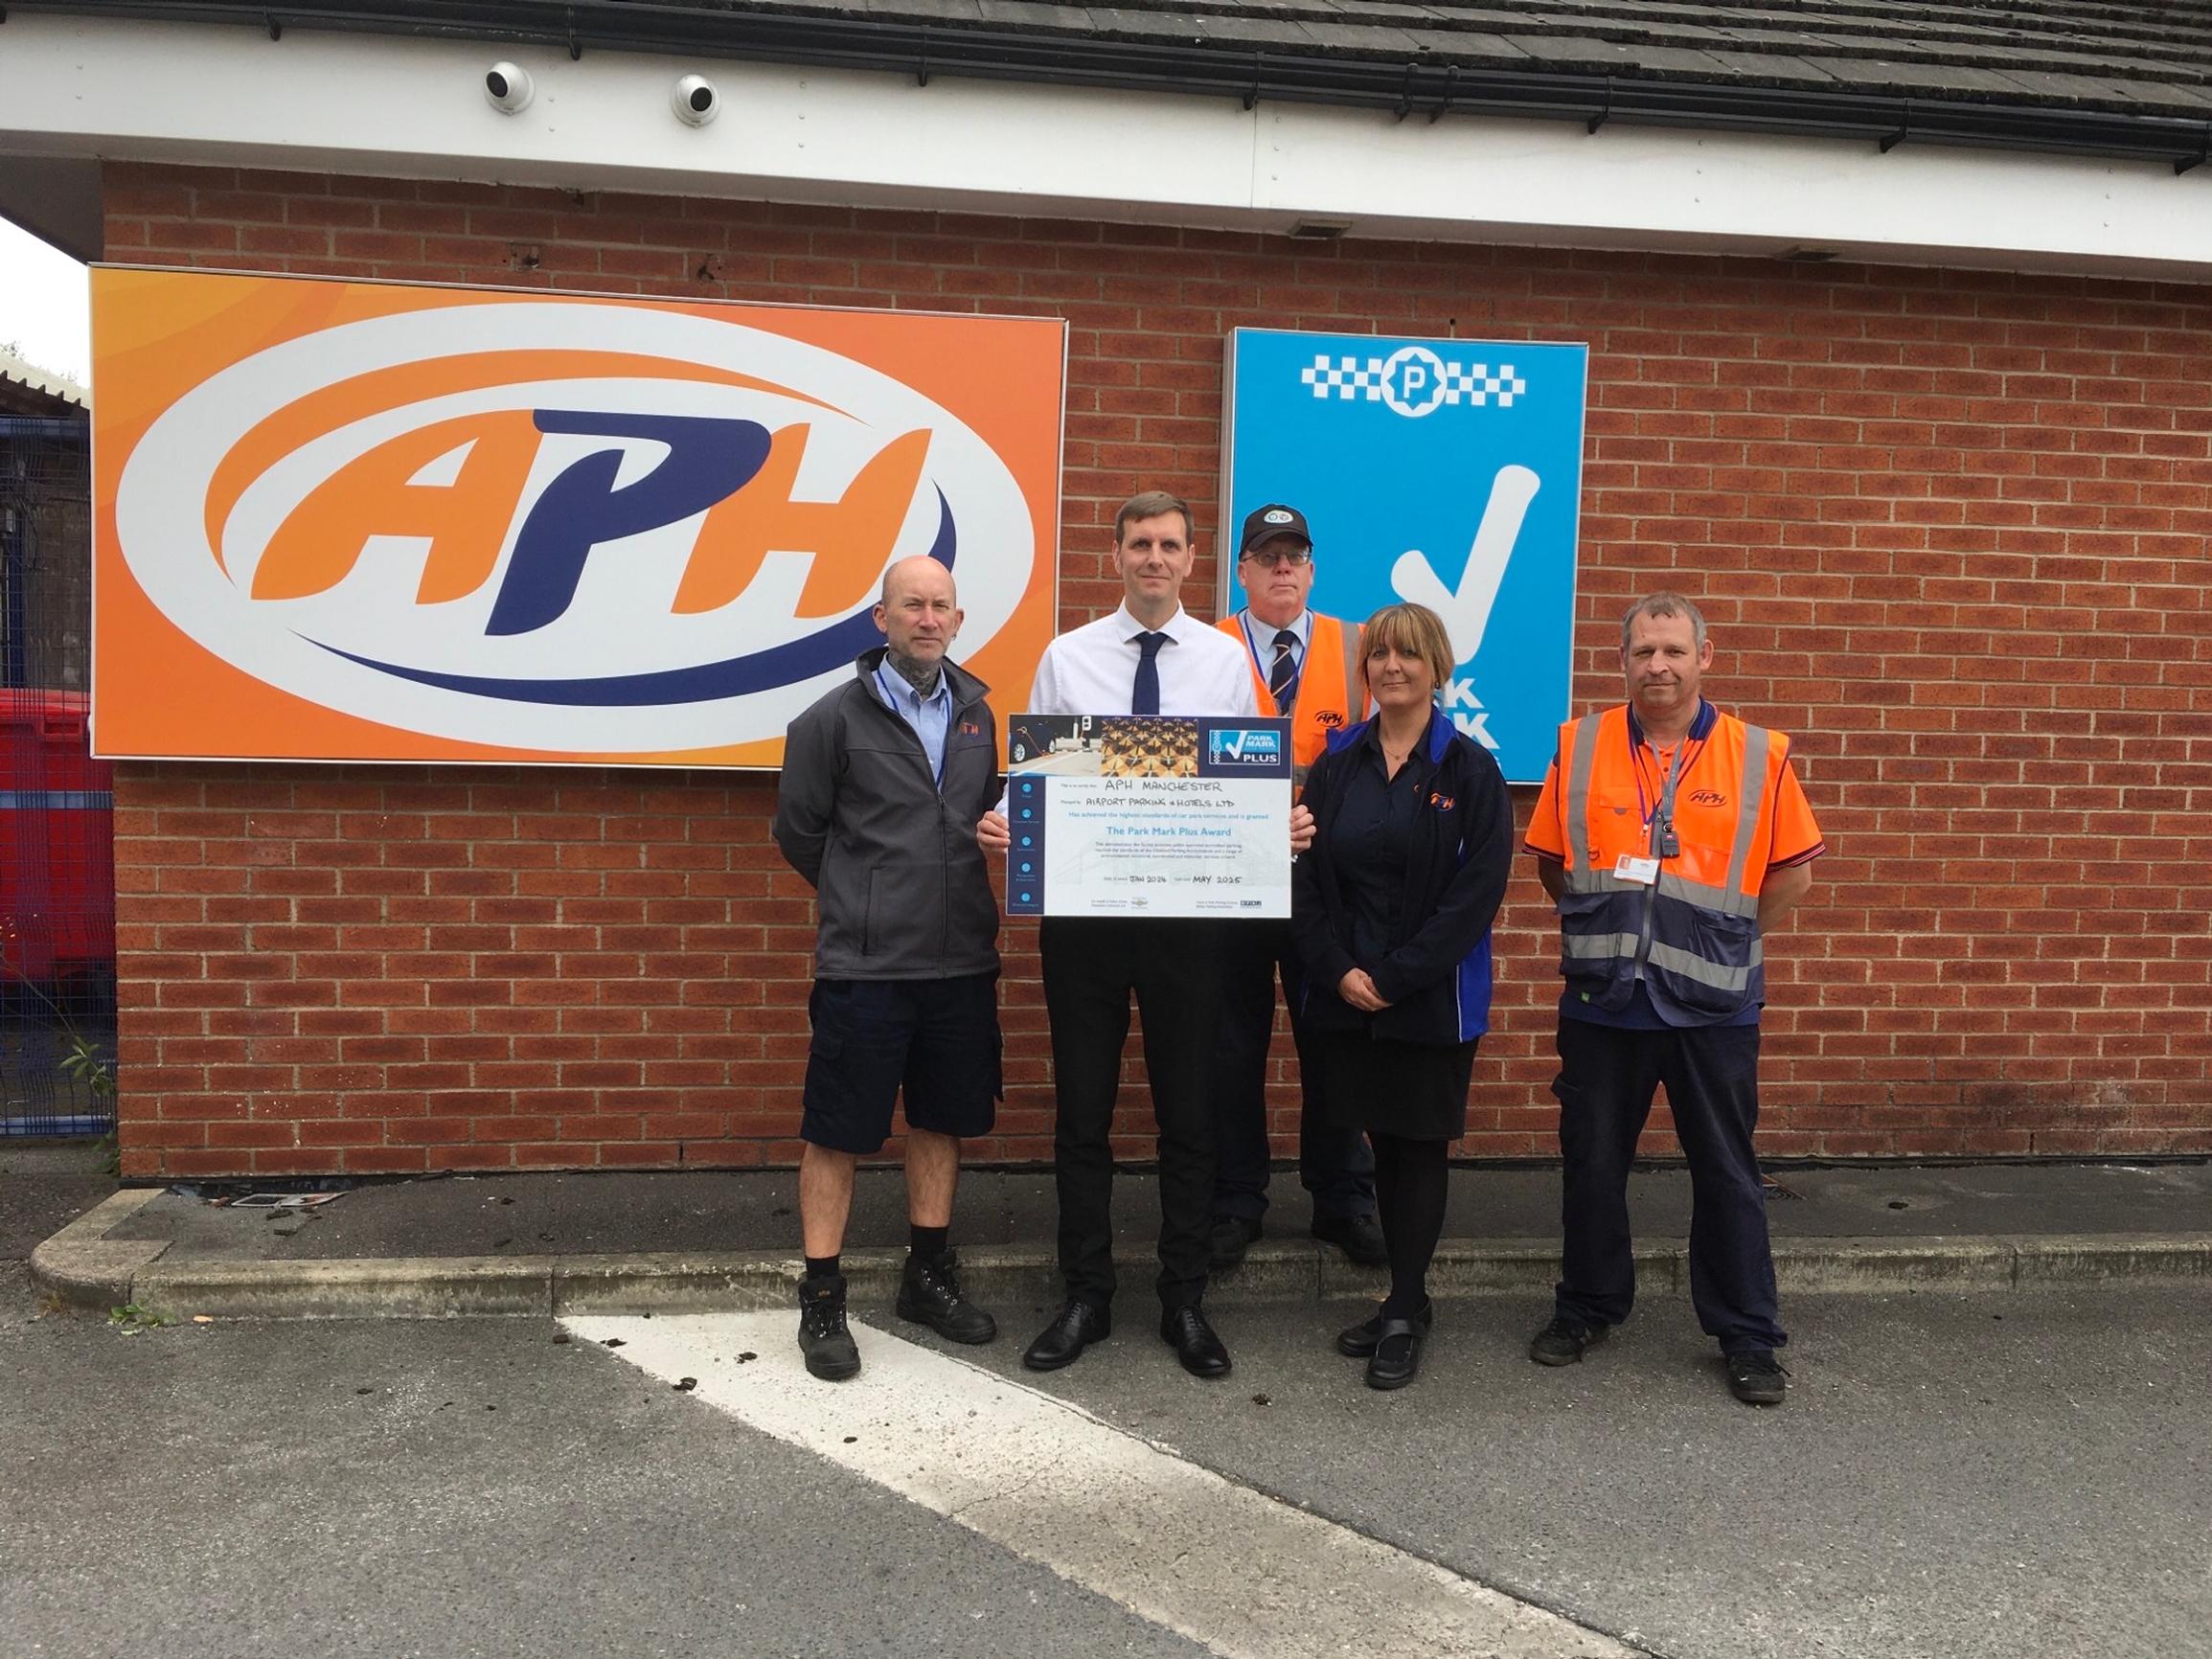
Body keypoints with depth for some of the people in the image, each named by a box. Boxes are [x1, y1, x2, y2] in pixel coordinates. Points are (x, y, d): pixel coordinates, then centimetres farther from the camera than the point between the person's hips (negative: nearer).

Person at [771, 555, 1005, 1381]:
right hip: (864, 966, -4)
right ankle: (821, 1302, 15)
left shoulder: (977, 714, 8)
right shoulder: (836, 718, -5)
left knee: (941, 1120, 15)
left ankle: (929, 1276, 30)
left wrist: (939, 899, 7)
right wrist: (865, 903, 10)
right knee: (836, 1132, 3)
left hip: (961, 962, 5)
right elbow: (798, 831, 2)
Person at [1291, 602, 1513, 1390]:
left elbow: (1478, 889, -11)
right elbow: (1306, 875, 4)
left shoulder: (1470, 770, -5)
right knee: (1382, 1141, 11)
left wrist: (1396, 976, -15)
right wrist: (1338, 969, -9)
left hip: (1432, 998, -3)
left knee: (1420, 1144, 5)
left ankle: (1406, 1310, 17)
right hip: (1347, 993, 3)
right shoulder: (1335, 764, 5)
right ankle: (1405, 1301, 25)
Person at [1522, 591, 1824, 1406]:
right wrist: (1599, 931, 6)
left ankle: (1747, 1336, 23)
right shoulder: (1579, 747, 0)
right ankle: (1587, 1307, 32)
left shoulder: (1758, 756, -3)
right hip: (1601, 1001, 1)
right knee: (1592, 1162, 13)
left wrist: (1724, 941, 3)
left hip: (1713, 1006, -1)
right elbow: (1551, 862, 9)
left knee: (1727, 1173, 8)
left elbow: (1792, 873, 4)